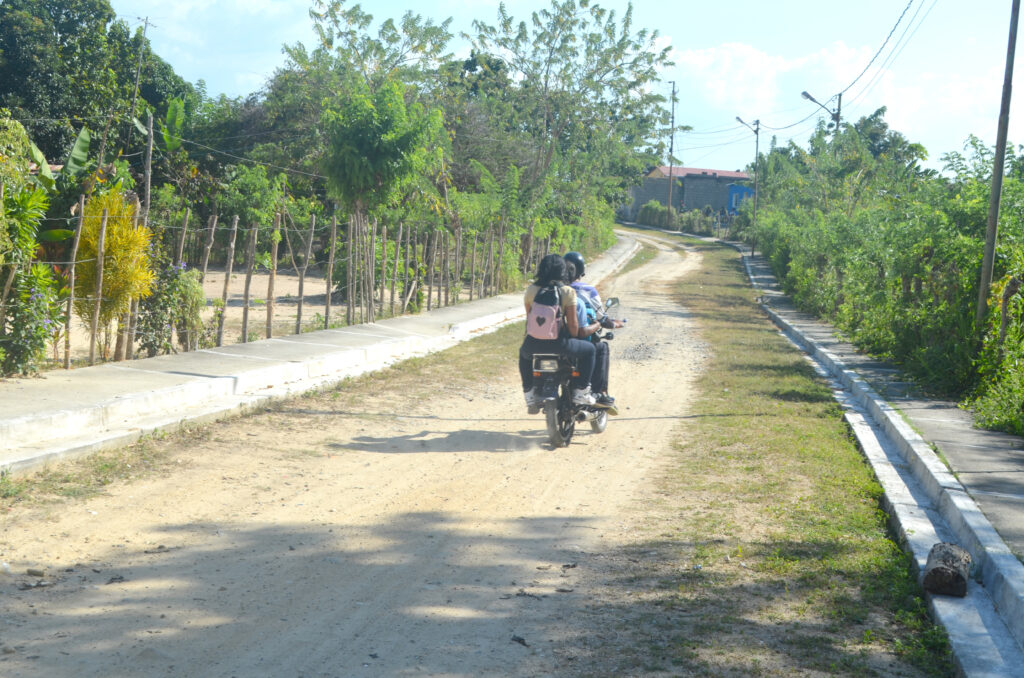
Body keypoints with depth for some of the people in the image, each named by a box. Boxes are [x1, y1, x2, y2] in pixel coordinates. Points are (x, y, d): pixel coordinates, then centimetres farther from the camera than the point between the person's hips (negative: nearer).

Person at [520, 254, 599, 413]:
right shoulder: (567, 292, -6)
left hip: (534, 344, 3)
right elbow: (572, 324, -7)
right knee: (588, 349, 23)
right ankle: (581, 392, 21)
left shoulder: (531, 290, 4)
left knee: (524, 353, 39)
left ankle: (529, 394, 36)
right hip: (558, 344, -3)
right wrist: (574, 335, 15)